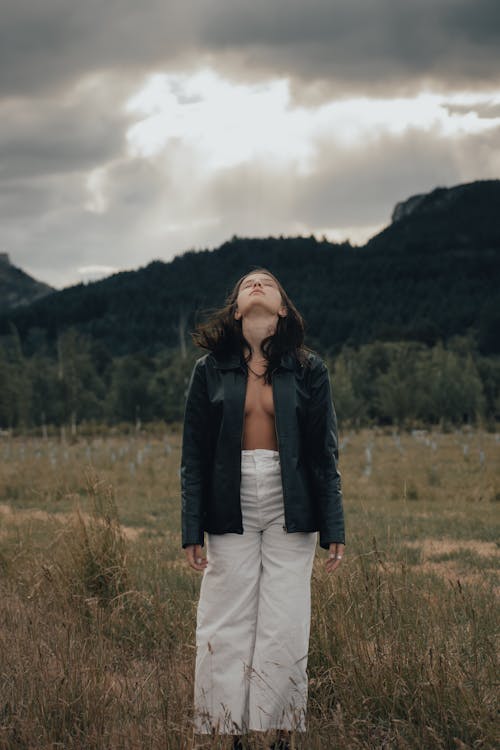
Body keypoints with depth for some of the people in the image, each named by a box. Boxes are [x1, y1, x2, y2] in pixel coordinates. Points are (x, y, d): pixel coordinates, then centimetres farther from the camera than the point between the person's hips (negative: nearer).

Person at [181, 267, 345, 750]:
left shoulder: (309, 370, 4)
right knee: (227, 629, 1)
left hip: (289, 512, 0)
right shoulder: (210, 370, 5)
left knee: (285, 629, -1)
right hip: (231, 513, 0)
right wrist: (192, 531, -1)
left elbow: (324, 454, 4)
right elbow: (194, 457, 4)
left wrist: (333, 529, -1)